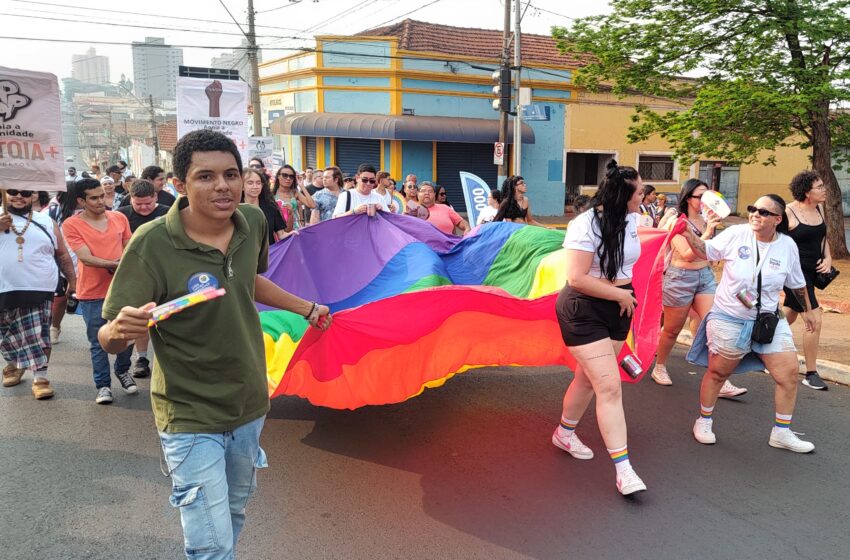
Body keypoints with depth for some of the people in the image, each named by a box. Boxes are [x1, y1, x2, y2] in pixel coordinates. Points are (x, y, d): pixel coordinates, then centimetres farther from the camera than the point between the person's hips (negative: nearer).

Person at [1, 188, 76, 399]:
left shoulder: (46, 222, 9)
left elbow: (62, 254, 12)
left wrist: (72, 280, 7)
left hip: (38, 290, -1)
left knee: (37, 336, -4)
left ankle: (40, 378, 0)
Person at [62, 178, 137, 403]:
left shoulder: (119, 218, 4)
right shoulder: (71, 225, -7)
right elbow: (86, 258, -15)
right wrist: (115, 264, -23)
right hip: (92, 294, -3)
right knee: (98, 344, 5)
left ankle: (123, 371, 36)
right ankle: (103, 385, 19)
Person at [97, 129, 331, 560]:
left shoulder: (253, 221, -8)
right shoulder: (151, 245, -23)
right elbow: (109, 340, -19)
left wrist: (307, 308, 18)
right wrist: (120, 329, -41)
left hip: (249, 405, 6)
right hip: (190, 417, -5)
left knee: (234, 514, 25)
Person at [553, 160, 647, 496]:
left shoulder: (631, 219, 3)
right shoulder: (586, 225, -21)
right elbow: (577, 279, -25)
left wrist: (627, 297, 9)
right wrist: (621, 294, -16)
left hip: (618, 310, 8)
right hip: (585, 311, -7)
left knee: (589, 378, 17)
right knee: (610, 387, -11)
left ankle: (564, 434, 40)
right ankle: (623, 470, -4)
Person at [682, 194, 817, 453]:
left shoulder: (788, 246, -4)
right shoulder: (736, 234, -13)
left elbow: (797, 284, 11)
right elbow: (706, 251, -2)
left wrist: (807, 310, 21)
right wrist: (688, 233, -19)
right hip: (729, 319, -3)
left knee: (789, 373, 0)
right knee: (717, 372, 8)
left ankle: (782, 432, 17)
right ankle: (704, 421, 29)